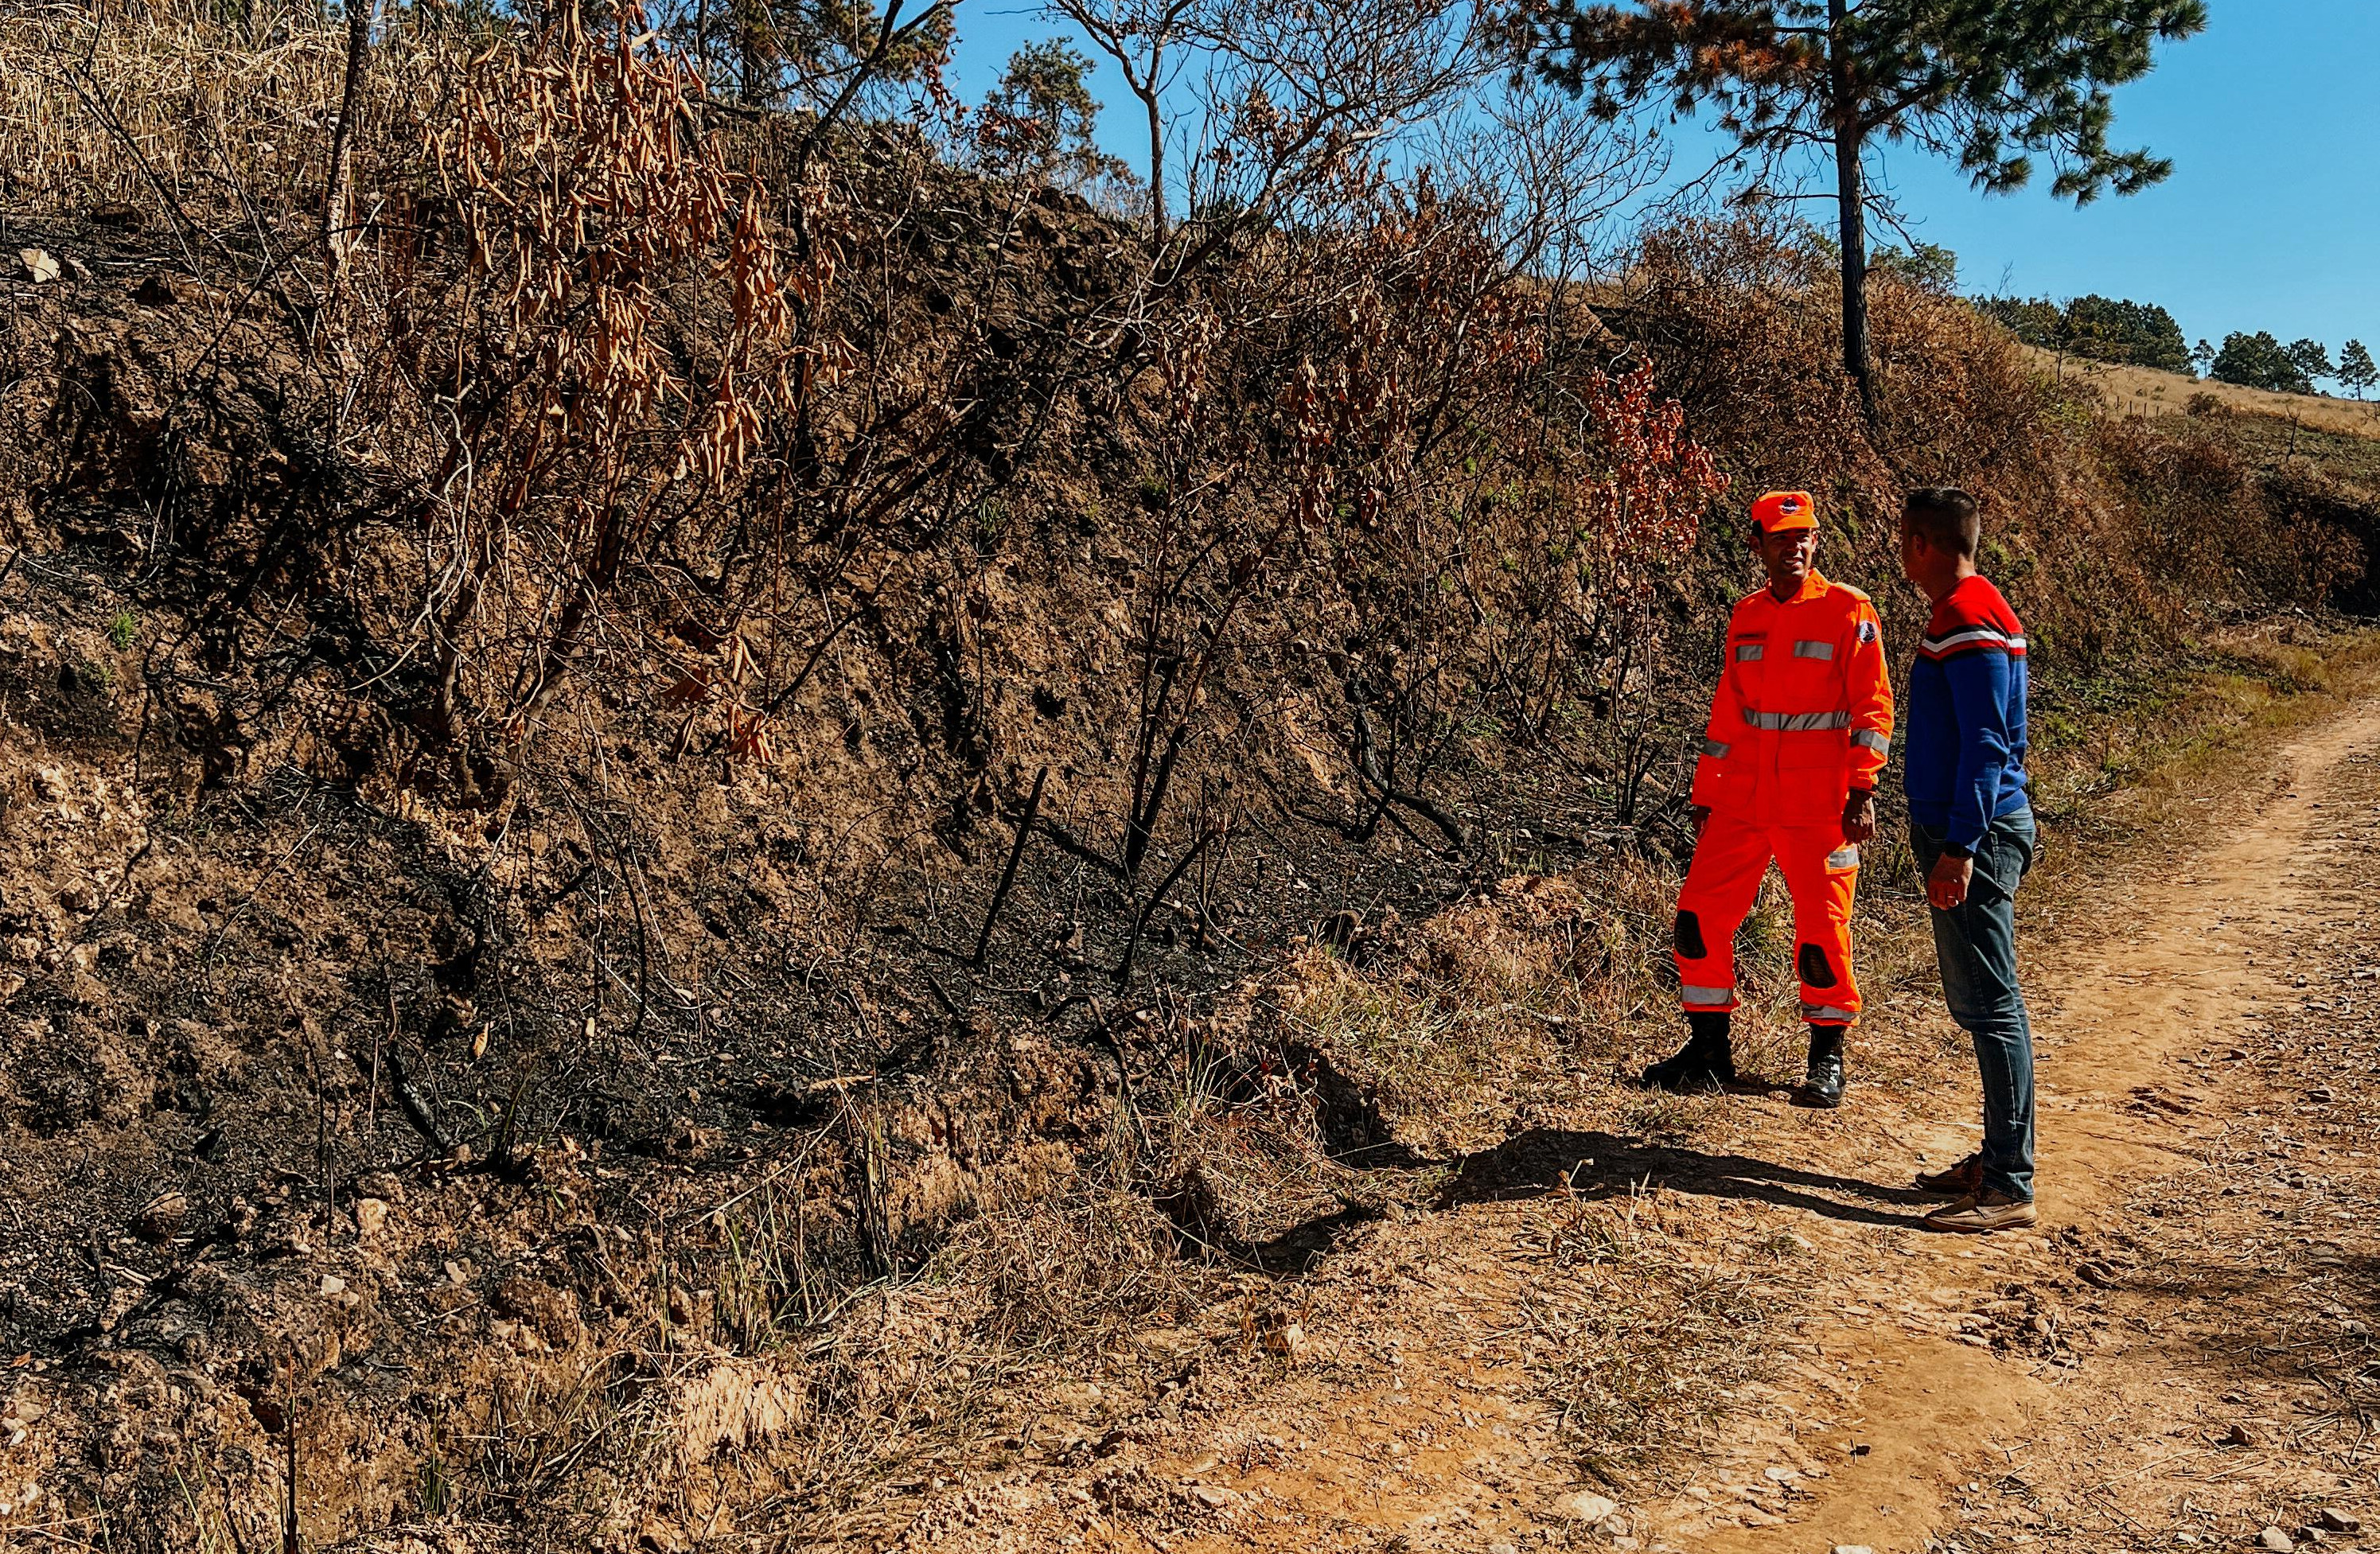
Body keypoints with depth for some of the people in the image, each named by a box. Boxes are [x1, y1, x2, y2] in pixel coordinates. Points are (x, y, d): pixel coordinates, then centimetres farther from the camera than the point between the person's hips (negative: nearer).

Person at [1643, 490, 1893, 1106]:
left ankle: (1827, 1058, 17)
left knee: (1822, 930, -1)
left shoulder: (1849, 611, -2)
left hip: (1820, 805, -5)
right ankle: (1710, 1049, 15)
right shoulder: (1745, 616, 13)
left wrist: (1862, 790, -14)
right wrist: (1705, 795, 16)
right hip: (1741, 800, 5)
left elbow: (1872, 705, -6)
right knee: (1700, 915, 1)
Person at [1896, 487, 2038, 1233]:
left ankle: (2009, 1187, -2)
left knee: (1990, 1006, -7)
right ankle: (1998, 1159, 24)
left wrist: (1960, 848, -23)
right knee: (1975, 1001, 15)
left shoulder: (1971, 624, -15)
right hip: (1967, 831, 10)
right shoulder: (1966, 613, 16)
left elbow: (1986, 748, -21)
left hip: (1976, 837, -10)